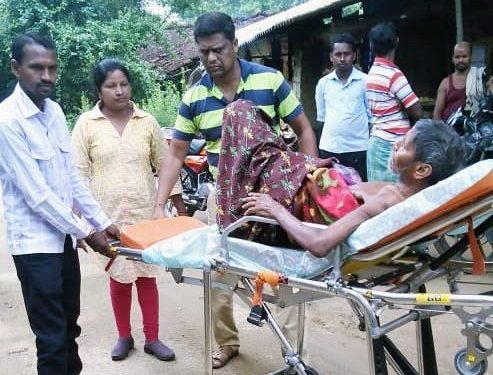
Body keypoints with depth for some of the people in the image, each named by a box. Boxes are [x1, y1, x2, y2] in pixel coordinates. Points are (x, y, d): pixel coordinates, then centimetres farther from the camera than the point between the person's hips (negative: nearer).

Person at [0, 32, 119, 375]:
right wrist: (86, 232, -13)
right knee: (52, 335, 2)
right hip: (35, 240, -7)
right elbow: (35, 193, -19)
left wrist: (102, 221, 7)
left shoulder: (55, 112, 6)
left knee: (70, 324, 19)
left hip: (64, 235, 7)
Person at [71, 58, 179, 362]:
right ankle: (124, 337, 27)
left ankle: (152, 338, 22)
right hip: (108, 216, -1)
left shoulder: (147, 121, 2)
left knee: (147, 275, 8)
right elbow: (79, 174, -1)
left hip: (144, 213, 1)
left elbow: (164, 165, 8)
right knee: (119, 277, 9)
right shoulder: (86, 124, -2)